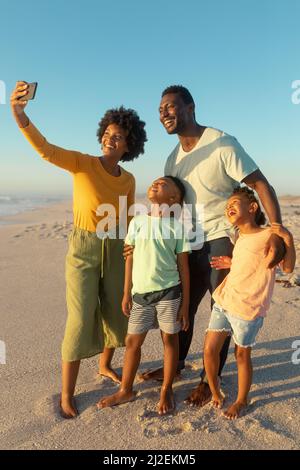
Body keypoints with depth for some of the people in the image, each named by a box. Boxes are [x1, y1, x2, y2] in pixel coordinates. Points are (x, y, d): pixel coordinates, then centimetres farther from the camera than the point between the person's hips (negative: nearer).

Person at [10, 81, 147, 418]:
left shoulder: (129, 180, 3)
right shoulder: (82, 163, -9)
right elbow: (45, 150, -27)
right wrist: (20, 115, -44)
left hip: (115, 251, 5)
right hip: (82, 249, -4)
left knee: (115, 312, 14)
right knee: (81, 320, -5)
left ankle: (105, 366, 42)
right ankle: (67, 394, 14)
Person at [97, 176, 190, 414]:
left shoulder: (177, 226, -4)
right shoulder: (137, 222, 5)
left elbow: (183, 266, -2)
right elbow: (131, 259, 8)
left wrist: (185, 303, -4)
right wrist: (127, 294, 8)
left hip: (168, 291, -2)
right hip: (141, 293, 3)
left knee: (170, 339, 11)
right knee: (132, 341, 12)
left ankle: (167, 390, 31)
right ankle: (126, 390, 32)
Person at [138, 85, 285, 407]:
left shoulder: (222, 144, -14)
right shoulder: (172, 159, 8)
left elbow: (261, 185, -17)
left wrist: (277, 232, -30)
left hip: (222, 240, -6)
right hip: (191, 244, 7)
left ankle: (210, 379, 23)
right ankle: (175, 364, 37)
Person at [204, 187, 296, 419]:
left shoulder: (268, 235, -9)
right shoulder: (239, 238, 12)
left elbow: (288, 267, -15)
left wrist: (288, 238, -26)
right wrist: (227, 264, 12)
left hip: (247, 310, -6)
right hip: (223, 301, 6)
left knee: (242, 355, 11)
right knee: (210, 350, 8)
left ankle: (242, 400, 34)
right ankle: (215, 392, 33)